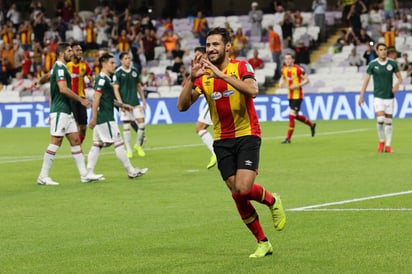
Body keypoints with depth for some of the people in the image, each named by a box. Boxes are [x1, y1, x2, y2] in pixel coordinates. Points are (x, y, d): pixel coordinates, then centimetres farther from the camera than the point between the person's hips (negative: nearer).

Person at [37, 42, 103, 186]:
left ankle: (84, 174, 8)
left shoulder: (59, 68, 17)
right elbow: (63, 89, -24)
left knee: (75, 141, 7)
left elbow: (45, 78, 33)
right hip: (60, 111, -10)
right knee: (56, 142, -9)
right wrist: (81, 100, -19)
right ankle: (43, 177, -6)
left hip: (67, 111, 10)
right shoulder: (60, 68, -13)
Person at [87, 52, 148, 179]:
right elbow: (96, 98, -20)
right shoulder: (102, 79, -14)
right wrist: (94, 118, -23)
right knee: (118, 143, -4)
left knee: (97, 145, 8)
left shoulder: (106, 79, 17)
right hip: (106, 119, -10)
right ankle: (131, 171, 1)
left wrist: (123, 105, 22)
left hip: (101, 120, 10)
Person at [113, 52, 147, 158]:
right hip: (125, 103, -4)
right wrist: (120, 102, -17)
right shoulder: (118, 73, -5)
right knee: (126, 126, -1)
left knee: (142, 123, -3)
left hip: (136, 102, 4)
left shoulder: (134, 71, 9)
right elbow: (116, 89, -7)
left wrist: (143, 99, 15)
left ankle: (138, 145, 19)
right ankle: (129, 150, 8)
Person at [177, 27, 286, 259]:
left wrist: (223, 75, -32)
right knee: (238, 195, 1)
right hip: (223, 141, 4)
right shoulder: (203, 76, 4)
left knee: (244, 189, -20)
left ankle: (272, 201, 14)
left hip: (247, 135, -4)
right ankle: (263, 243, 14)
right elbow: (183, 105, -5)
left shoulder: (241, 67, -7)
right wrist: (192, 77, -17)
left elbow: (253, 91, -28)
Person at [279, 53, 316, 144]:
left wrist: (297, 85, -23)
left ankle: (288, 138, -6)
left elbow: (306, 80, -11)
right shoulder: (284, 69, 4)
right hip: (290, 95, 8)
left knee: (291, 115, -11)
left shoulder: (298, 69, -15)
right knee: (296, 116, 17)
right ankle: (311, 124, 42)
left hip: (297, 96, -8)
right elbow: (283, 78, 22)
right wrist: (281, 83, 0)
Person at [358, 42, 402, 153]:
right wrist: (361, 95, -5)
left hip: (389, 97, 2)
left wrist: (397, 84, -18)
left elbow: (399, 77, 6)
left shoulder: (392, 63, 0)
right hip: (378, 97, -2)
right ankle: (381, 142, 6)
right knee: (380, 119, -16)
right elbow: (366, 80, 0)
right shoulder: (373, 64, -4)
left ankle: (388, 146, 10)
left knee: (388, 121, 4)